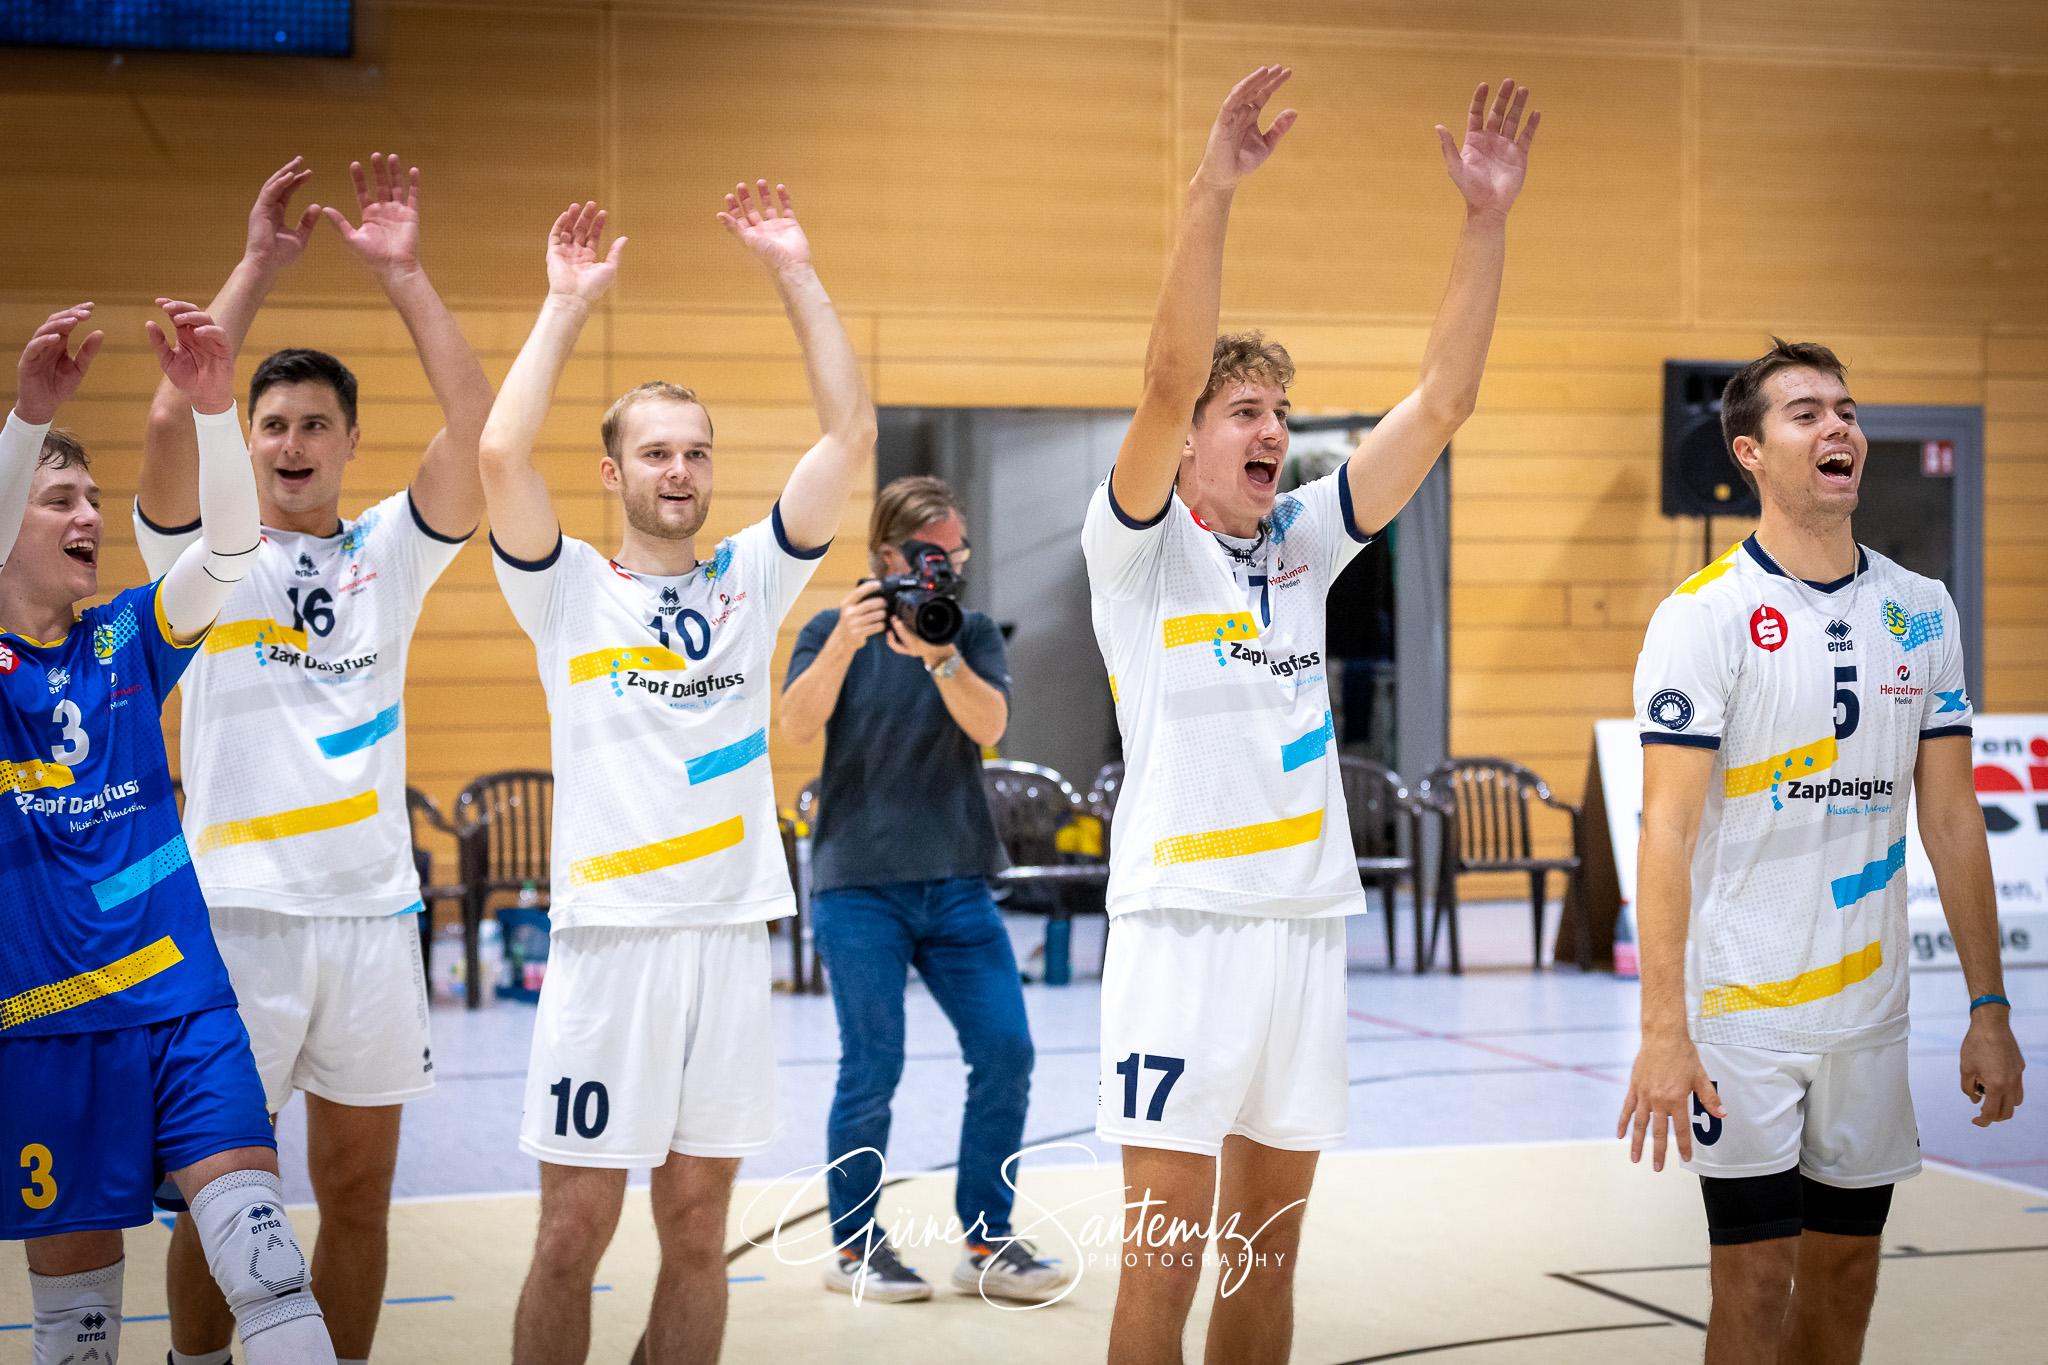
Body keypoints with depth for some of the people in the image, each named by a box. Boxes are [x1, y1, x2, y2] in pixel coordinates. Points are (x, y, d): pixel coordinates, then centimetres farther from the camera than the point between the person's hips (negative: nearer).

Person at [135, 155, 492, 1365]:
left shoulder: (390, 553, 8)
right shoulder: (207, 555, 2)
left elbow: (478, 424, -7)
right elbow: (171, 421, -15)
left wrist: (404, 275, -10)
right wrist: (260, 266, -14)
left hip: (373, 911, 3)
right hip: (238, 906, -2)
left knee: (360, 1191, 9)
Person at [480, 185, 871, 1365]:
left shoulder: (752, 581, 10)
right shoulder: (570, 590, 2)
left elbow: (852, 436, 1)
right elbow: (502, 453, -15)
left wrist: (798, 276, -2)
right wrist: (567, 305, -8)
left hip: (734, 933, 3)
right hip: (611, 935, -3)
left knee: (698, 1231, 9)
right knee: (575, 1234, 1)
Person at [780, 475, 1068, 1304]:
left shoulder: (972, 634, 6)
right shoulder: (834, 632, 1)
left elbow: (989, 724, -11)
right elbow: (797, 728, -15)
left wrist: (938, 656, -27)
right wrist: (844, 646, -29)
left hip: (957, 882, 3)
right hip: (859, 884, -3)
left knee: (1006, 1051, -3)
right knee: (873, 1067, -4)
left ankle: (986, 1243, 9)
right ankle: (852, 1245, 12)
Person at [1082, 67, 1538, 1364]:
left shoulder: (1303, 543, 12)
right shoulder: (1142, 548, -3)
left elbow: (1440, 403, 5)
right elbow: (1167, 382, -19)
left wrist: (1487, 221, -3)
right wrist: (1212, 194, -29)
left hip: (1307, 925, 6)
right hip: (1184, 925, -6)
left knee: (1268, 1252, 11)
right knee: (1165, 1261, -5)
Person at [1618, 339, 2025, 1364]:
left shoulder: (1921, 611, 7)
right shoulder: (1703, 616, -9)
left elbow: (1951, 817, 10)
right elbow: (1668, 828, -13)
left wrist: (1988, 1008, 7)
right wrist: (1663, 1029, -19)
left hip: (1871, 1010, 5)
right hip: (1742, 1011, -5)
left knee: (1846, 1277, 11)